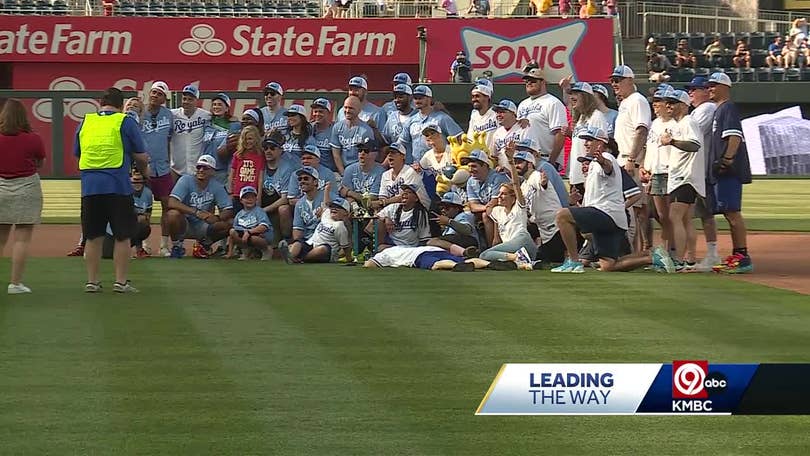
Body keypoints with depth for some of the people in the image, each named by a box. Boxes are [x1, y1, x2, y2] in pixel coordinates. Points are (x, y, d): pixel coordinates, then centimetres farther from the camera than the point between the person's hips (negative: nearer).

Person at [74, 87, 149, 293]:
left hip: (89, 186, 4)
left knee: (93, 237, 10)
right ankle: (121, 281, 3)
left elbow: (77, 154, 19)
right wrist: (144, 170, 22)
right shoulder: (126, 122, 0)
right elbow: (141, 156, 2)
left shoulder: (85, 122, 12)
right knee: (122, 237, 4)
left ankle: (92, 281, 12)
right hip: (118, 185, -4)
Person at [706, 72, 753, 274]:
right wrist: (718, 163, 19)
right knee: (729, 213, 11)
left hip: (729, 171, -11)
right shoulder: (718, 110, 23)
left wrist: (727, 159, -26)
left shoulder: (728, 108, -7)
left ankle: (743, 257, -16)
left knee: (733, 212, -13)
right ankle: (736, 257, 15)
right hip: (721, 173, 11)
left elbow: (735, 136, -19)